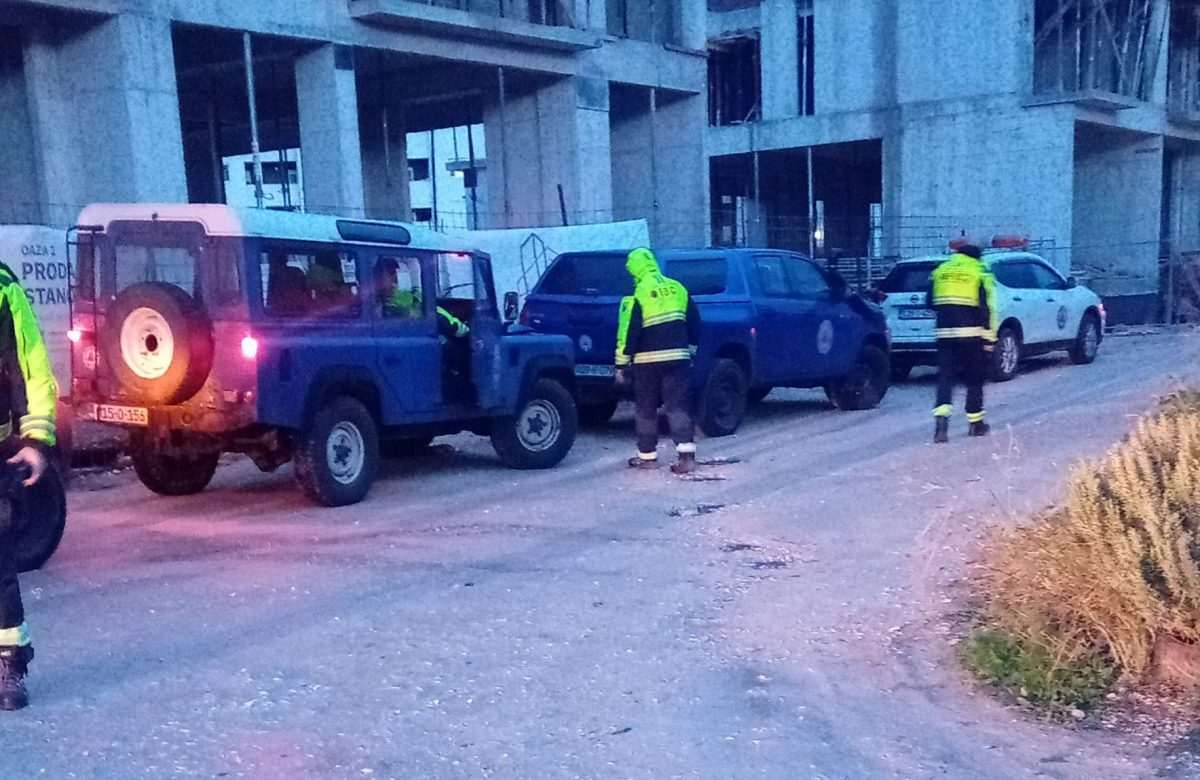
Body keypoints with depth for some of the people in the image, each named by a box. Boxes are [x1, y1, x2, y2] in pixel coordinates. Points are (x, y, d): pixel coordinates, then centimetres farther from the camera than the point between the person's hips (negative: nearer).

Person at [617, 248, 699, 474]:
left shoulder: (639, 295, -10)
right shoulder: (677, 288, 6)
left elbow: (628, 332, -12)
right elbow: (694, 324, 12)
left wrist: (621, 364, -5)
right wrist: (691, 351, 22)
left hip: (647, 360, -4)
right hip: (677, 358, 4)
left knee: (646, 409, 9)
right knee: (677, 406, 3)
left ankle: (648, 456, 16)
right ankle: (687, 455, -9)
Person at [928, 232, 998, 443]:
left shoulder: (940, 271, 10)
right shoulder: (980, 272, -1)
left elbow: (929, 302, 14)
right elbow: (987, 308, -7)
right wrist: (989, 338, -4)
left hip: (945, 333, 2)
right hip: (971, 333, -2)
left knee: (945, 377, 2)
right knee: (975, 379, 10)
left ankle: (941, 417, -19)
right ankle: (976, 423, 18)